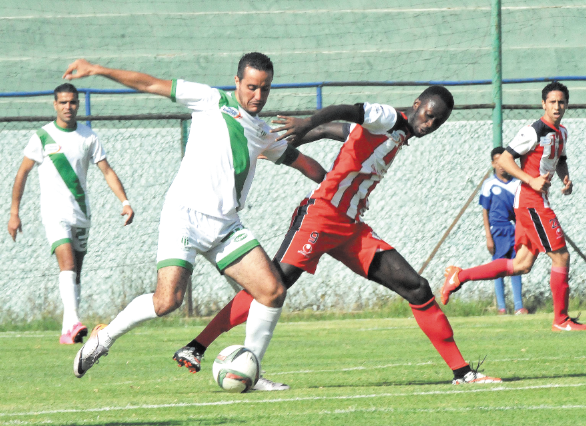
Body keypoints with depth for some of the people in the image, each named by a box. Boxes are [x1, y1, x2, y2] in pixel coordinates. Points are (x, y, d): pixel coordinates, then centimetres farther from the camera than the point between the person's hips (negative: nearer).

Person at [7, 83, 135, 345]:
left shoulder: (88, 137, 5)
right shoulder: (43, 137, -3)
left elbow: (107, 171, 5)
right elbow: (23, 173, 3)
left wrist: (124, 201, -9)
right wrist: (14, 213, 0)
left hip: (81, 212, 4)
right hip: (54, 212, -4)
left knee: (75, 273, 7)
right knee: (68, 264, -22)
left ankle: (67, 332, 14)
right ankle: (73, 322, -36)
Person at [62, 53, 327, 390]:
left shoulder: (266, 135, 21)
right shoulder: (212, 101, 5)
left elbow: (301, 161, 37)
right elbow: (151, 85, 5)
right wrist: (98, 70, 3)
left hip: (225, 225, 6)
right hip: (186, 214, -6)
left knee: (274, 292, -9)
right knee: (167, 301, -20)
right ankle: (105, 337, 4)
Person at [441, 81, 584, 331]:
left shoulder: (561, 133, 14)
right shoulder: (535, 132, -13)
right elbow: (504, 159, -14)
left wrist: (565, 179, 11)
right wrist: (532, 181, -22)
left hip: (538, 202, 9)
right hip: (530, 201, -9)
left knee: (522, 265, 8)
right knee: (561, 256, -8)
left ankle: (461, 276, 12)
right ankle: (561, 320, 0)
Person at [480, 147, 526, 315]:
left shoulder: (517, 183, 6)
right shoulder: (489, 184, -2)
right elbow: (485, 212, -1)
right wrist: (488, 237, -7)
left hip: (515, 229, 3)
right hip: (498, 230, -2)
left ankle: (519, 306, 4)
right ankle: (501, 306, 6)